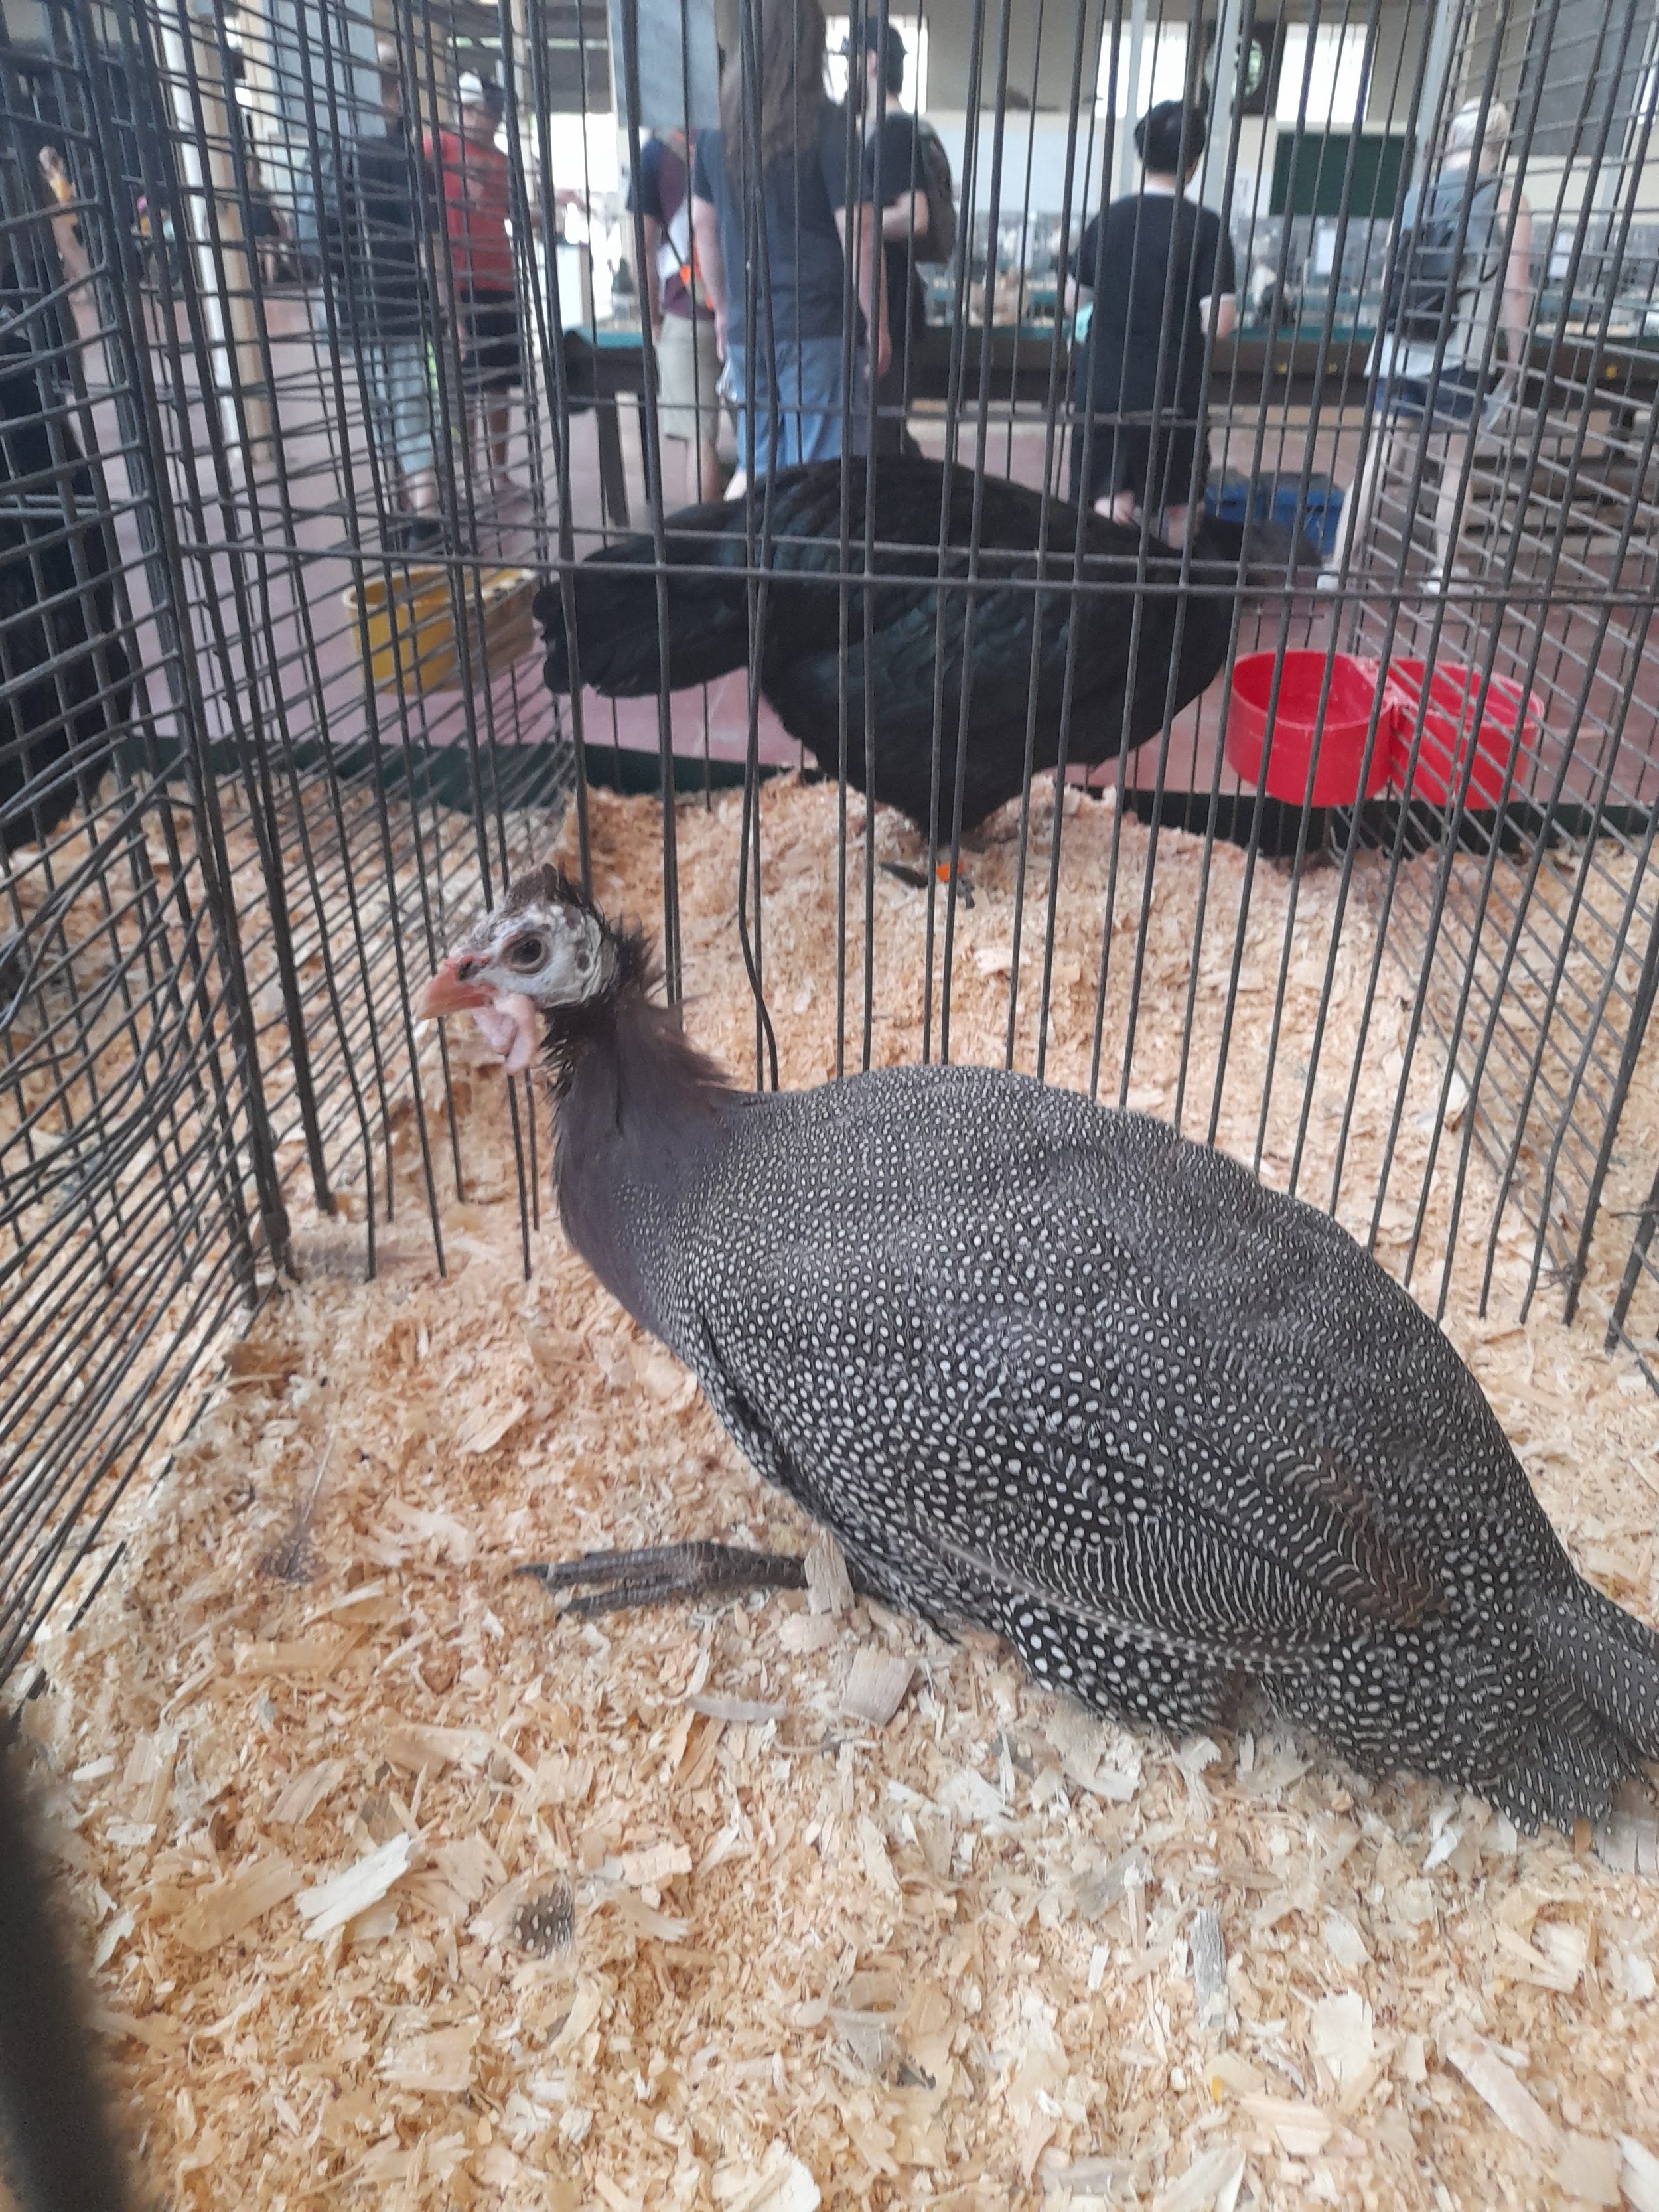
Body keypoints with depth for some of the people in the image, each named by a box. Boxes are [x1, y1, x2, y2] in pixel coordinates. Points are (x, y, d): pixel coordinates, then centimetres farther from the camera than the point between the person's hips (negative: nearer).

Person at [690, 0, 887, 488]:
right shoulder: (825, 122, -8)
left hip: (746, 328, 6)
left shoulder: (716, 123, 8)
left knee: (753, 470, 15)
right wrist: (878, 326, -2)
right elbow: (858, 236, -10)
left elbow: (703, 223, 17)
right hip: (818, 327, -5)